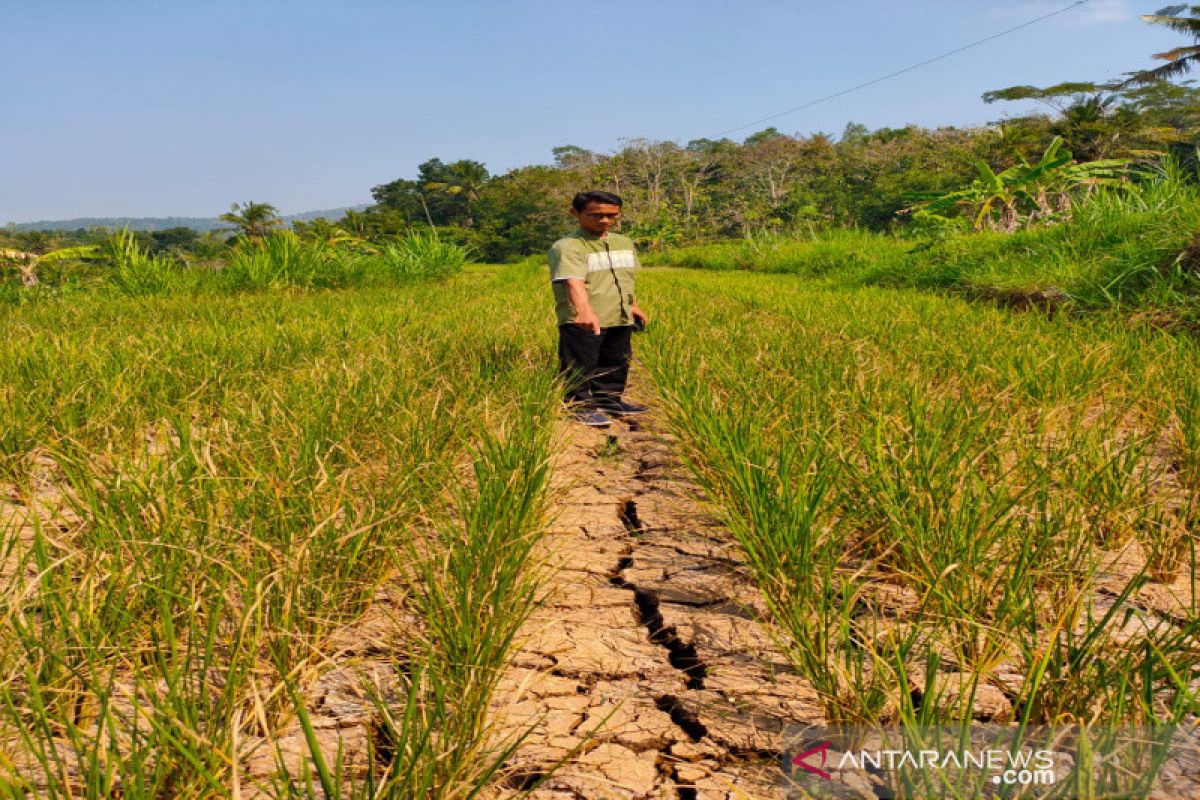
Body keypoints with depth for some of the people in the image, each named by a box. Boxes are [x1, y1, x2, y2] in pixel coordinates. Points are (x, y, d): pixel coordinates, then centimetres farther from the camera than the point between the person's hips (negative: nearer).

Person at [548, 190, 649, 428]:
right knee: (580, 366, 1)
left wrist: (633, 305, 26)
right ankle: (580, 405, 14)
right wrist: (584, 310, -47)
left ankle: (609, 400, 33)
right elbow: (574, 281, -33)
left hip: (620, 319, 7)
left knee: (616, 364, 17)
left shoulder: (624, 243, 11)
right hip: (581, 322, -7)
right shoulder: (567, 247, -17)